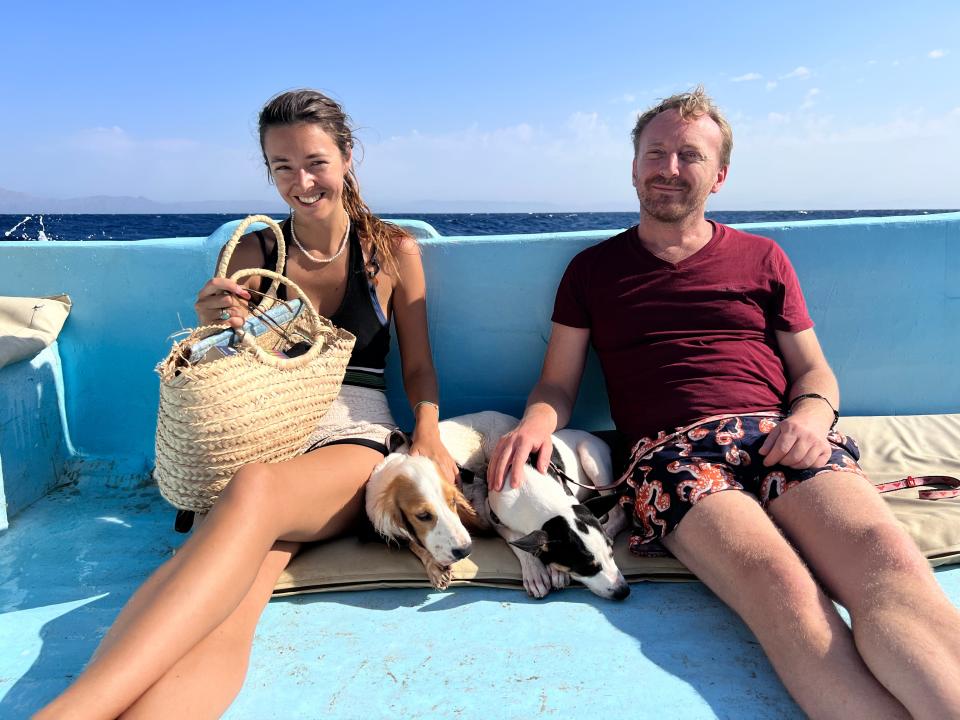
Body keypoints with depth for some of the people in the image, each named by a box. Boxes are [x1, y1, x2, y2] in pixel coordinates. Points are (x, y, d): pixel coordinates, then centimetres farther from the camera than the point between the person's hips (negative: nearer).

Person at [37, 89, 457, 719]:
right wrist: (216, 328, -8)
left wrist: (428, 434, -10)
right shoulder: (254, 254, 11)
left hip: (353, 438, -1)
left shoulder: (392, 249, 8)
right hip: (263, 436, 2)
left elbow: (418, 367, 11)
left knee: (254, 491, -40)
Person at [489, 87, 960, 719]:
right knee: (781, 586, -33)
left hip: (778, 438, 2)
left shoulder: (762, 259, 23)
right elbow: (558, 386, 16)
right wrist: (535, 423, -9)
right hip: (672, 449, -1)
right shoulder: (592, 270, 19)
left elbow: (814, 370, 22)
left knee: (891, 560, -30)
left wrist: (811, 415, -4)